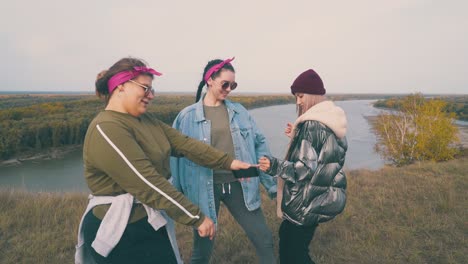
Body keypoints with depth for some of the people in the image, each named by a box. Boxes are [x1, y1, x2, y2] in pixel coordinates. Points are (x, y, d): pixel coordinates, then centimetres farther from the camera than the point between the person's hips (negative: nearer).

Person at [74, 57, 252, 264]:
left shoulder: (145, 119, 6)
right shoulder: (106, 129, -22)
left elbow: (183, 143, 2)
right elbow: (147, 182, -27)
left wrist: (228, 162, -3)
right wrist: (196, 217, -24)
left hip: (150, 221, 8)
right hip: (122, 231, -8)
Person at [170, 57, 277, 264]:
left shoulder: (239, 111, 4)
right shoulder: (188, 116, -5)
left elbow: (259, 144, 7)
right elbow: (176, 155, -1)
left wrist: (272, 183, 6)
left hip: (238, 185, 3)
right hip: (205, 188, -2)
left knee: (264, 240, 10)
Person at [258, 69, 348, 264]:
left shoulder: (312, 124, -20)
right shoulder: (331, 119, 9)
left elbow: (308, 169, -24)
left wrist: (275, 166, -32)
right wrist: (297, 136, 13)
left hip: (308, 202, -10)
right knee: (287, 238, 21)